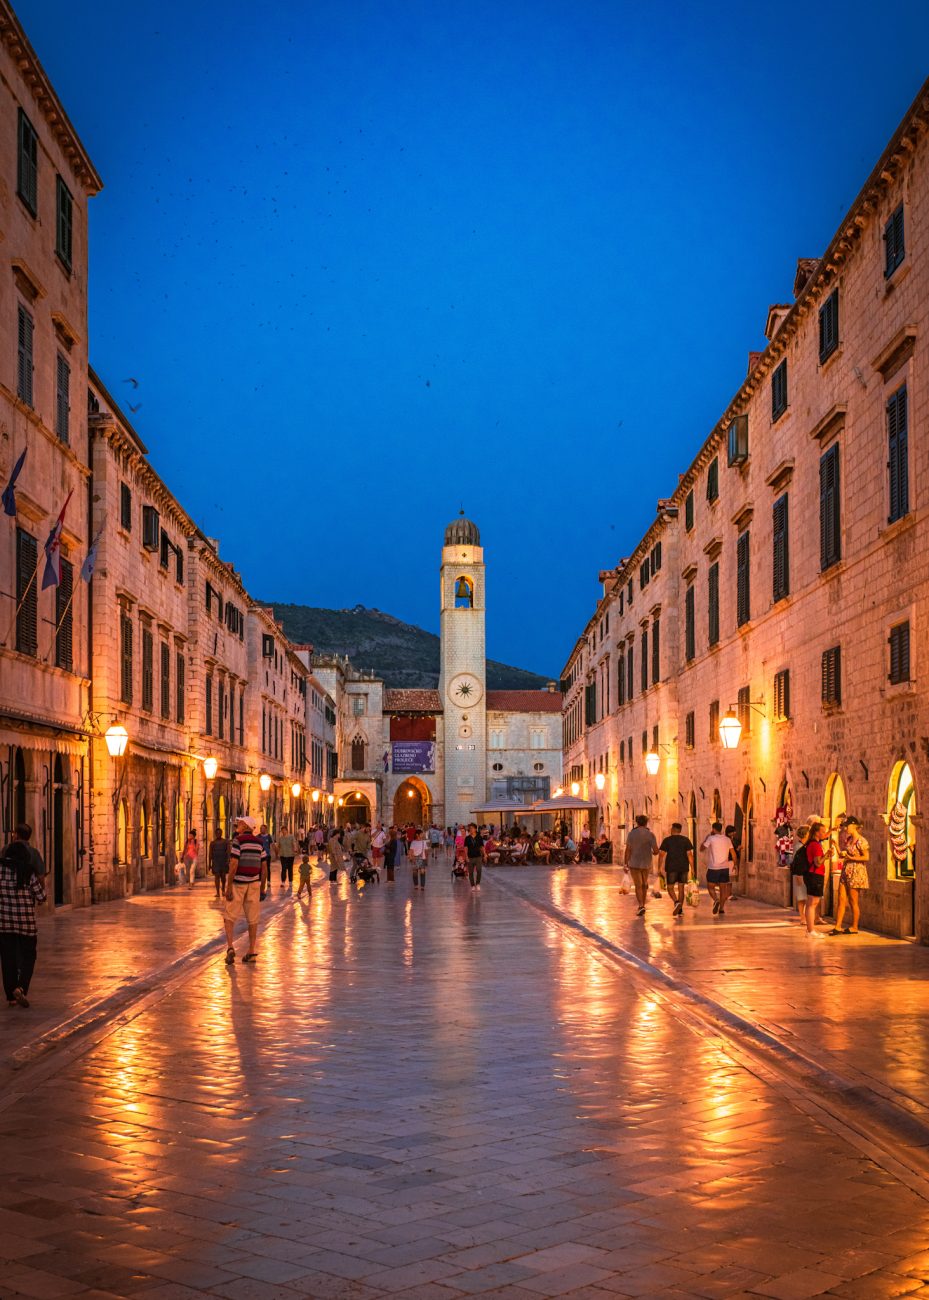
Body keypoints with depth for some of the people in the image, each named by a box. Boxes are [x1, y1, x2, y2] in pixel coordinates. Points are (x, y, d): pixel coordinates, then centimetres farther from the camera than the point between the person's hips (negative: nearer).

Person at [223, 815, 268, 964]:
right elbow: (264, 867, 8)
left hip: (238, 884, -5)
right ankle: (252, 952, 8)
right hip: (254, 884, 5)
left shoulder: (238, 840, -9)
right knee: (252, 919, 8)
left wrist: (229, 886, -13)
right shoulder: (259, 843, 7)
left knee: (229, 917, 4)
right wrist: (262, 888, 15)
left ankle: (230, 947, -12)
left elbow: (234, 865, -16)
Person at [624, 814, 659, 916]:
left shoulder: (631, 834, -5)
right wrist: (654, 853, 13)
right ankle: (642, 905, 25)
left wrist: (626, 864, -1)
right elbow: (656, 850, -12)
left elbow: (628, 850, -7)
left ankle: (641, 906, -19)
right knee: (644, 884, 21)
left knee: (638, 886, -1)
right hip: (646, 864, 1)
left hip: (634, 863, -1)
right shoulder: (650, 834, -7)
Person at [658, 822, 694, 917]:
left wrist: (659, 868, 0)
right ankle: (680, 910, 6)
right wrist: (692, 868, -2)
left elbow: (661, 854, -5)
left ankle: (677, 902, -20)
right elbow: (689, 854, -3)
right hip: (683, 867, 2)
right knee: (681, 888, 9)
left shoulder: (667, 840, -1)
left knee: (670, 888, 6)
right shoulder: (686, 840, 3)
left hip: (671, 867, -2)